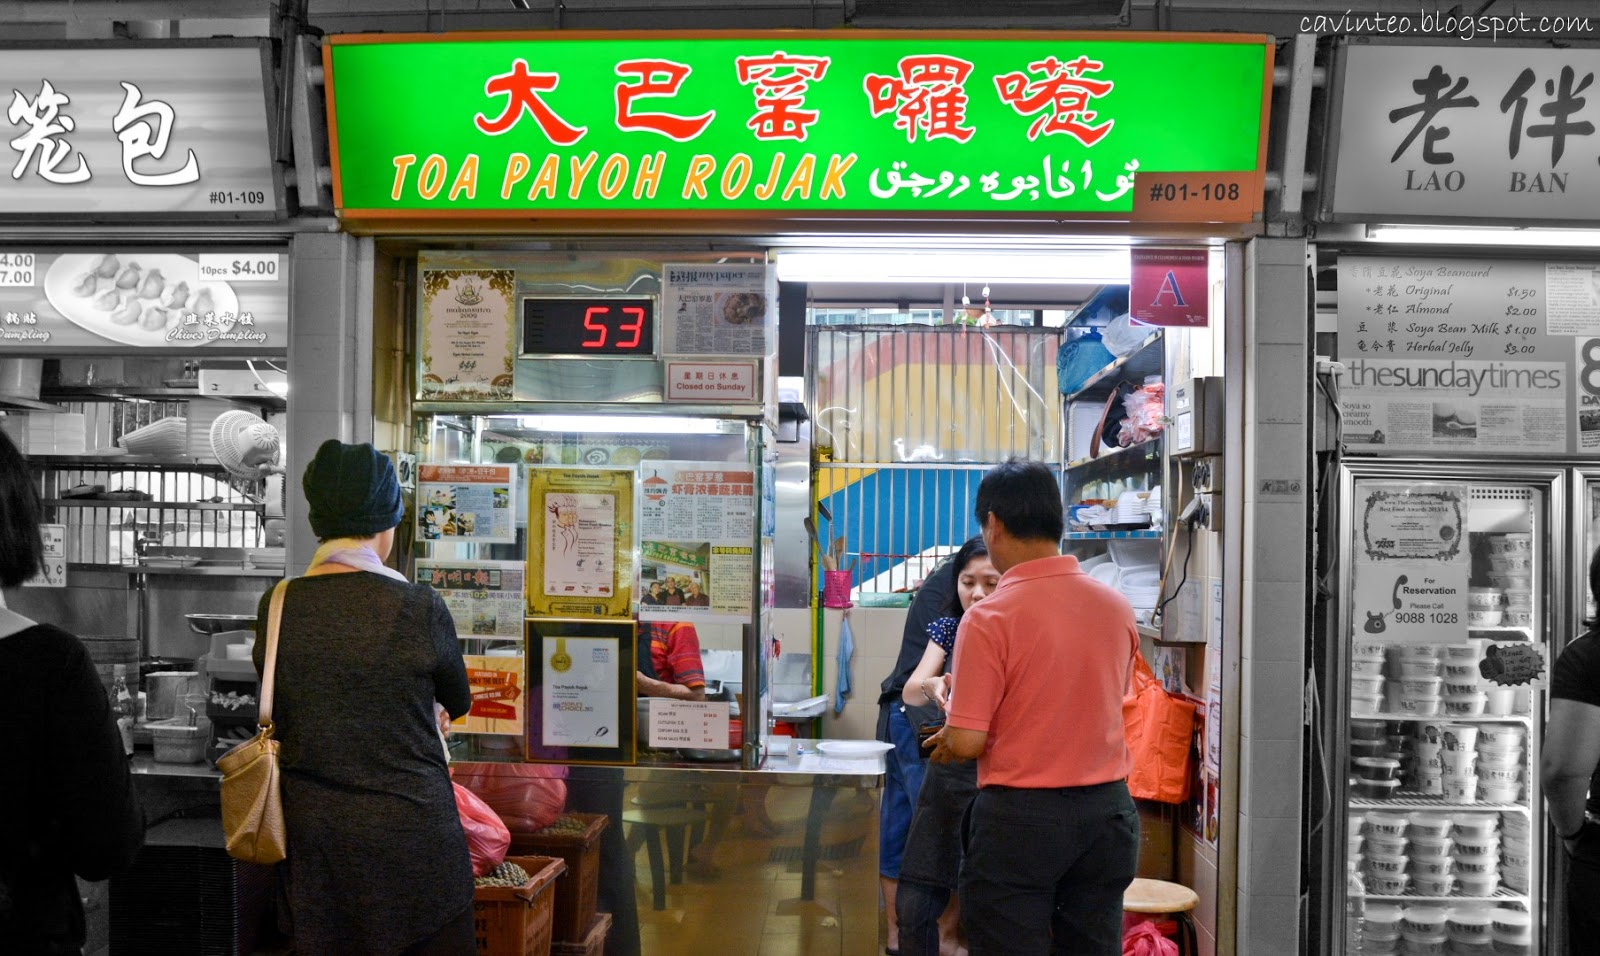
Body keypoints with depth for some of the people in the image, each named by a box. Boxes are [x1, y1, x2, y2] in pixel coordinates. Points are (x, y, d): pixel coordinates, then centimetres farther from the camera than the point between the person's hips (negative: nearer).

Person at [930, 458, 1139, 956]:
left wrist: (946, 740, 6)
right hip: (1106, 808, 6)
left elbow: (967, 741, -17)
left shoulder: (990, 618, -17)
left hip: (1020, 817, -5)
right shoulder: (1117, 607, 1)